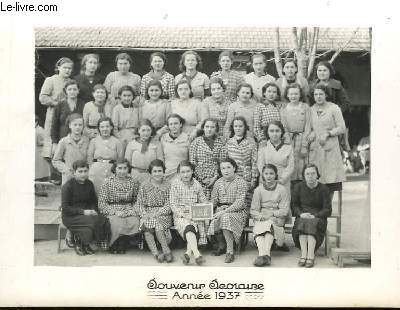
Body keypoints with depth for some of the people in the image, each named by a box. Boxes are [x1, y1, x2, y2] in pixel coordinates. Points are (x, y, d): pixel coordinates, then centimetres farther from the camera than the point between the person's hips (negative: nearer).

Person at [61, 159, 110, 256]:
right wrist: (83, 212, -20)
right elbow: (65, 208, -12)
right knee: (92, 222, -32)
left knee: (104, 222, -22)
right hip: (70, 216, -6)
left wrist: (94, 211, -5)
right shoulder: (67, 186, -8)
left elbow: (94, 202, 18)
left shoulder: (89, 184, 10)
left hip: (87, 214, 6)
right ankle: (78, 243, -3)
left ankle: (85, 244, 1)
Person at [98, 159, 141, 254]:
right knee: (117, 223, -34)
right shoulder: (108, 182, 1)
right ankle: (113, 246, -5)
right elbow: (102, 203, -2)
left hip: (128, 210, 2)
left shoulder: (133, 182, 10)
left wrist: (134, 210, -9)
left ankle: (122, 246, -5)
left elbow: (137, 200, 12)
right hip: (112, 211, -2)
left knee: (135, 223, -29)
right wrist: (114, 211, -14)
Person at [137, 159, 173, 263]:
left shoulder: (168, 186, 4)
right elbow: (140, 203, 7)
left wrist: (155, 213, -15)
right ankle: (156, 253, -37)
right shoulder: (144, 185, 8)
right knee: (146, 224, -31)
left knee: (157, 223, -33)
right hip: (147, 213, 1)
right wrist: (144, 214, -12)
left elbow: (168, 205, -1)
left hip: (163, 214, -1)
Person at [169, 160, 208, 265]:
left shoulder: (197, 184, 10)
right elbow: (173, 204, -4)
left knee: (200, 225, -31)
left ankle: (188, 253, -33)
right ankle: (197, 254, -47)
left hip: (195, 214, 3)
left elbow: (204, 202, 12)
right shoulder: (175, 184, 1)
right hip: (180, 215, -3)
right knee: (188, 227, -35)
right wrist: (183, 214, -18)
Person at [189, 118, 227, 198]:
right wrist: (202, 178, -5)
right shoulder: (196, 141, 3)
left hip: (215, 179, 1)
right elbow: (192, 161, 1)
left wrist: (215, 177, -7)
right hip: (199, 179, -1)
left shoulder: (220, 142, 7)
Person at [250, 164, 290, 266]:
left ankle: (265, 254, -47)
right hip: (261, 218, 2)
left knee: (269, 224, -35)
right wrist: (261, 216, -15)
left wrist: (272, 213, -15)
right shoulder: (258, 190, 10)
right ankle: (263, 254, -48)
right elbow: (253, 210, 6)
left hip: (277, 218, -2)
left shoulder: (282, 190, 5)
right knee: (258, 228, -31)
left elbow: (285, 210, 0)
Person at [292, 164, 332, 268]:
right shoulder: (299, 187, 8)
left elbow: (327, 210, -2)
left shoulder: (323, 189, 1)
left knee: (312, 224, -34)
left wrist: (314, 216, -17)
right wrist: (301, 214, -10)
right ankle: (304, 254, -39)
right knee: (302, 224, -32)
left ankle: (310, 255, -42)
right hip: (302, 217, 2)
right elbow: (294, 205, 10)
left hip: (318, 217, -2)